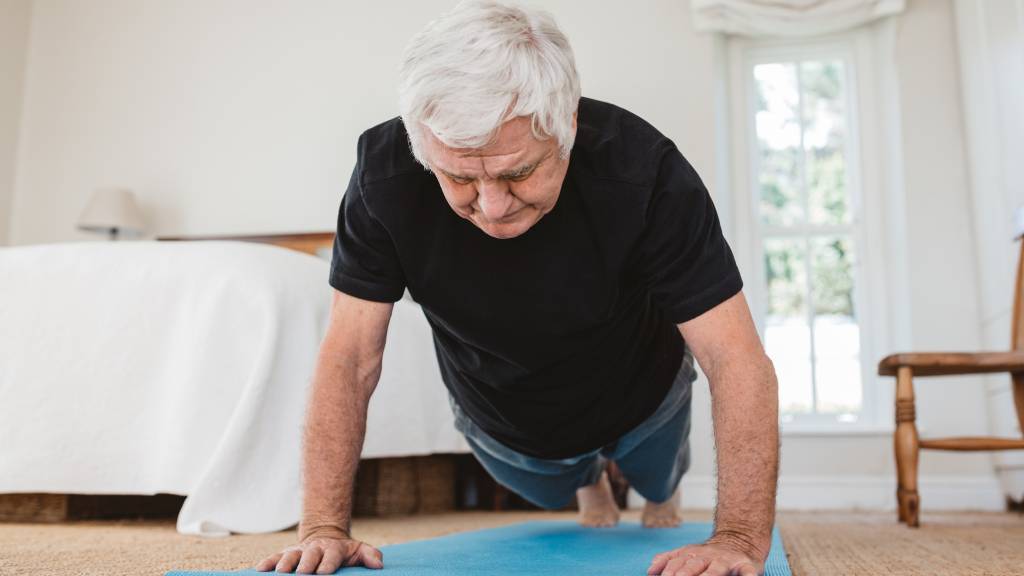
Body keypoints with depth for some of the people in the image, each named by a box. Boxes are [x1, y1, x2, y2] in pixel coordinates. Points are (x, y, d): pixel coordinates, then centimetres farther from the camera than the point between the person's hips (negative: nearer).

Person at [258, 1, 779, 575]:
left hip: (639, 403, -1)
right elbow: (349, 359, -27)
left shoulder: (643, 171, -38)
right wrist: (325, 529, -32)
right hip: (498, 420, 2)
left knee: (658, 485, 30)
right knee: (557, 493, 31)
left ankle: (664, 493, 67)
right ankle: (590, 486, 67)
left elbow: (737, 361, -36)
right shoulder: (386, 175, -33)